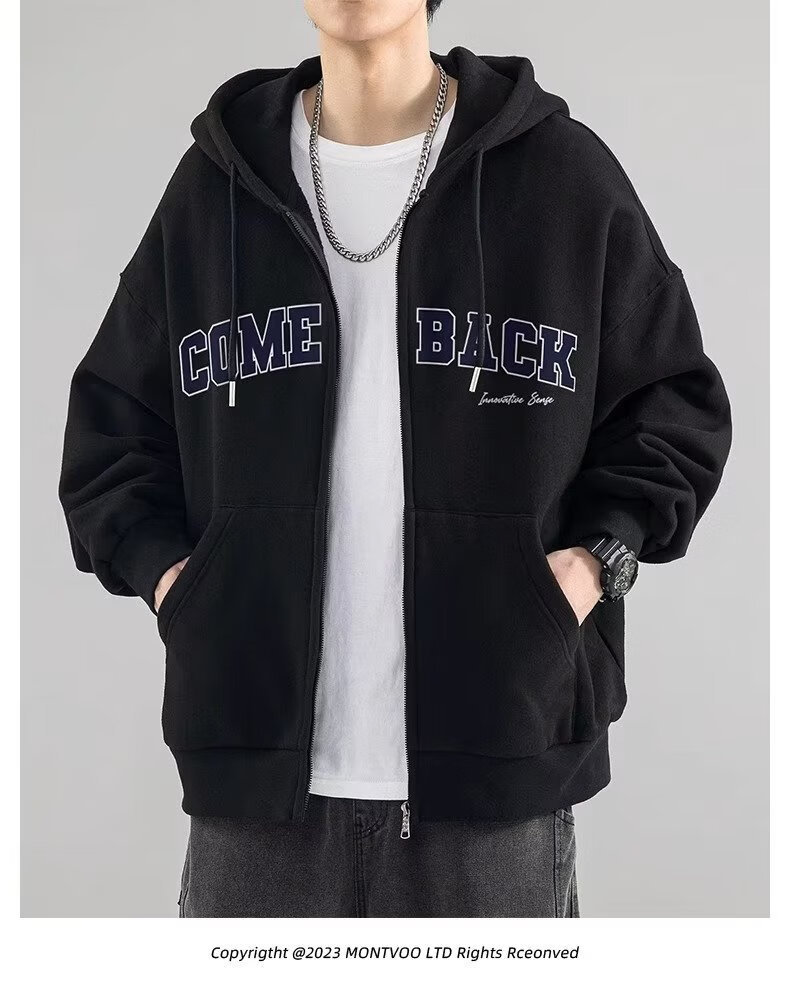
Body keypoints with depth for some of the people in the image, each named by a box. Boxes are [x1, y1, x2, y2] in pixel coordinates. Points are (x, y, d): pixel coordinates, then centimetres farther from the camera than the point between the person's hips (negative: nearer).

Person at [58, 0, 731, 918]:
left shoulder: (562, 171, 2)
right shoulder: (217, 181, 8)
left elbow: (676, 400, 10)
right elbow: (112, 418, 15)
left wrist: (599, 553, -5)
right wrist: (160, 564, -1)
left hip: (499, 751, -1)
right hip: (258, 755, 2)